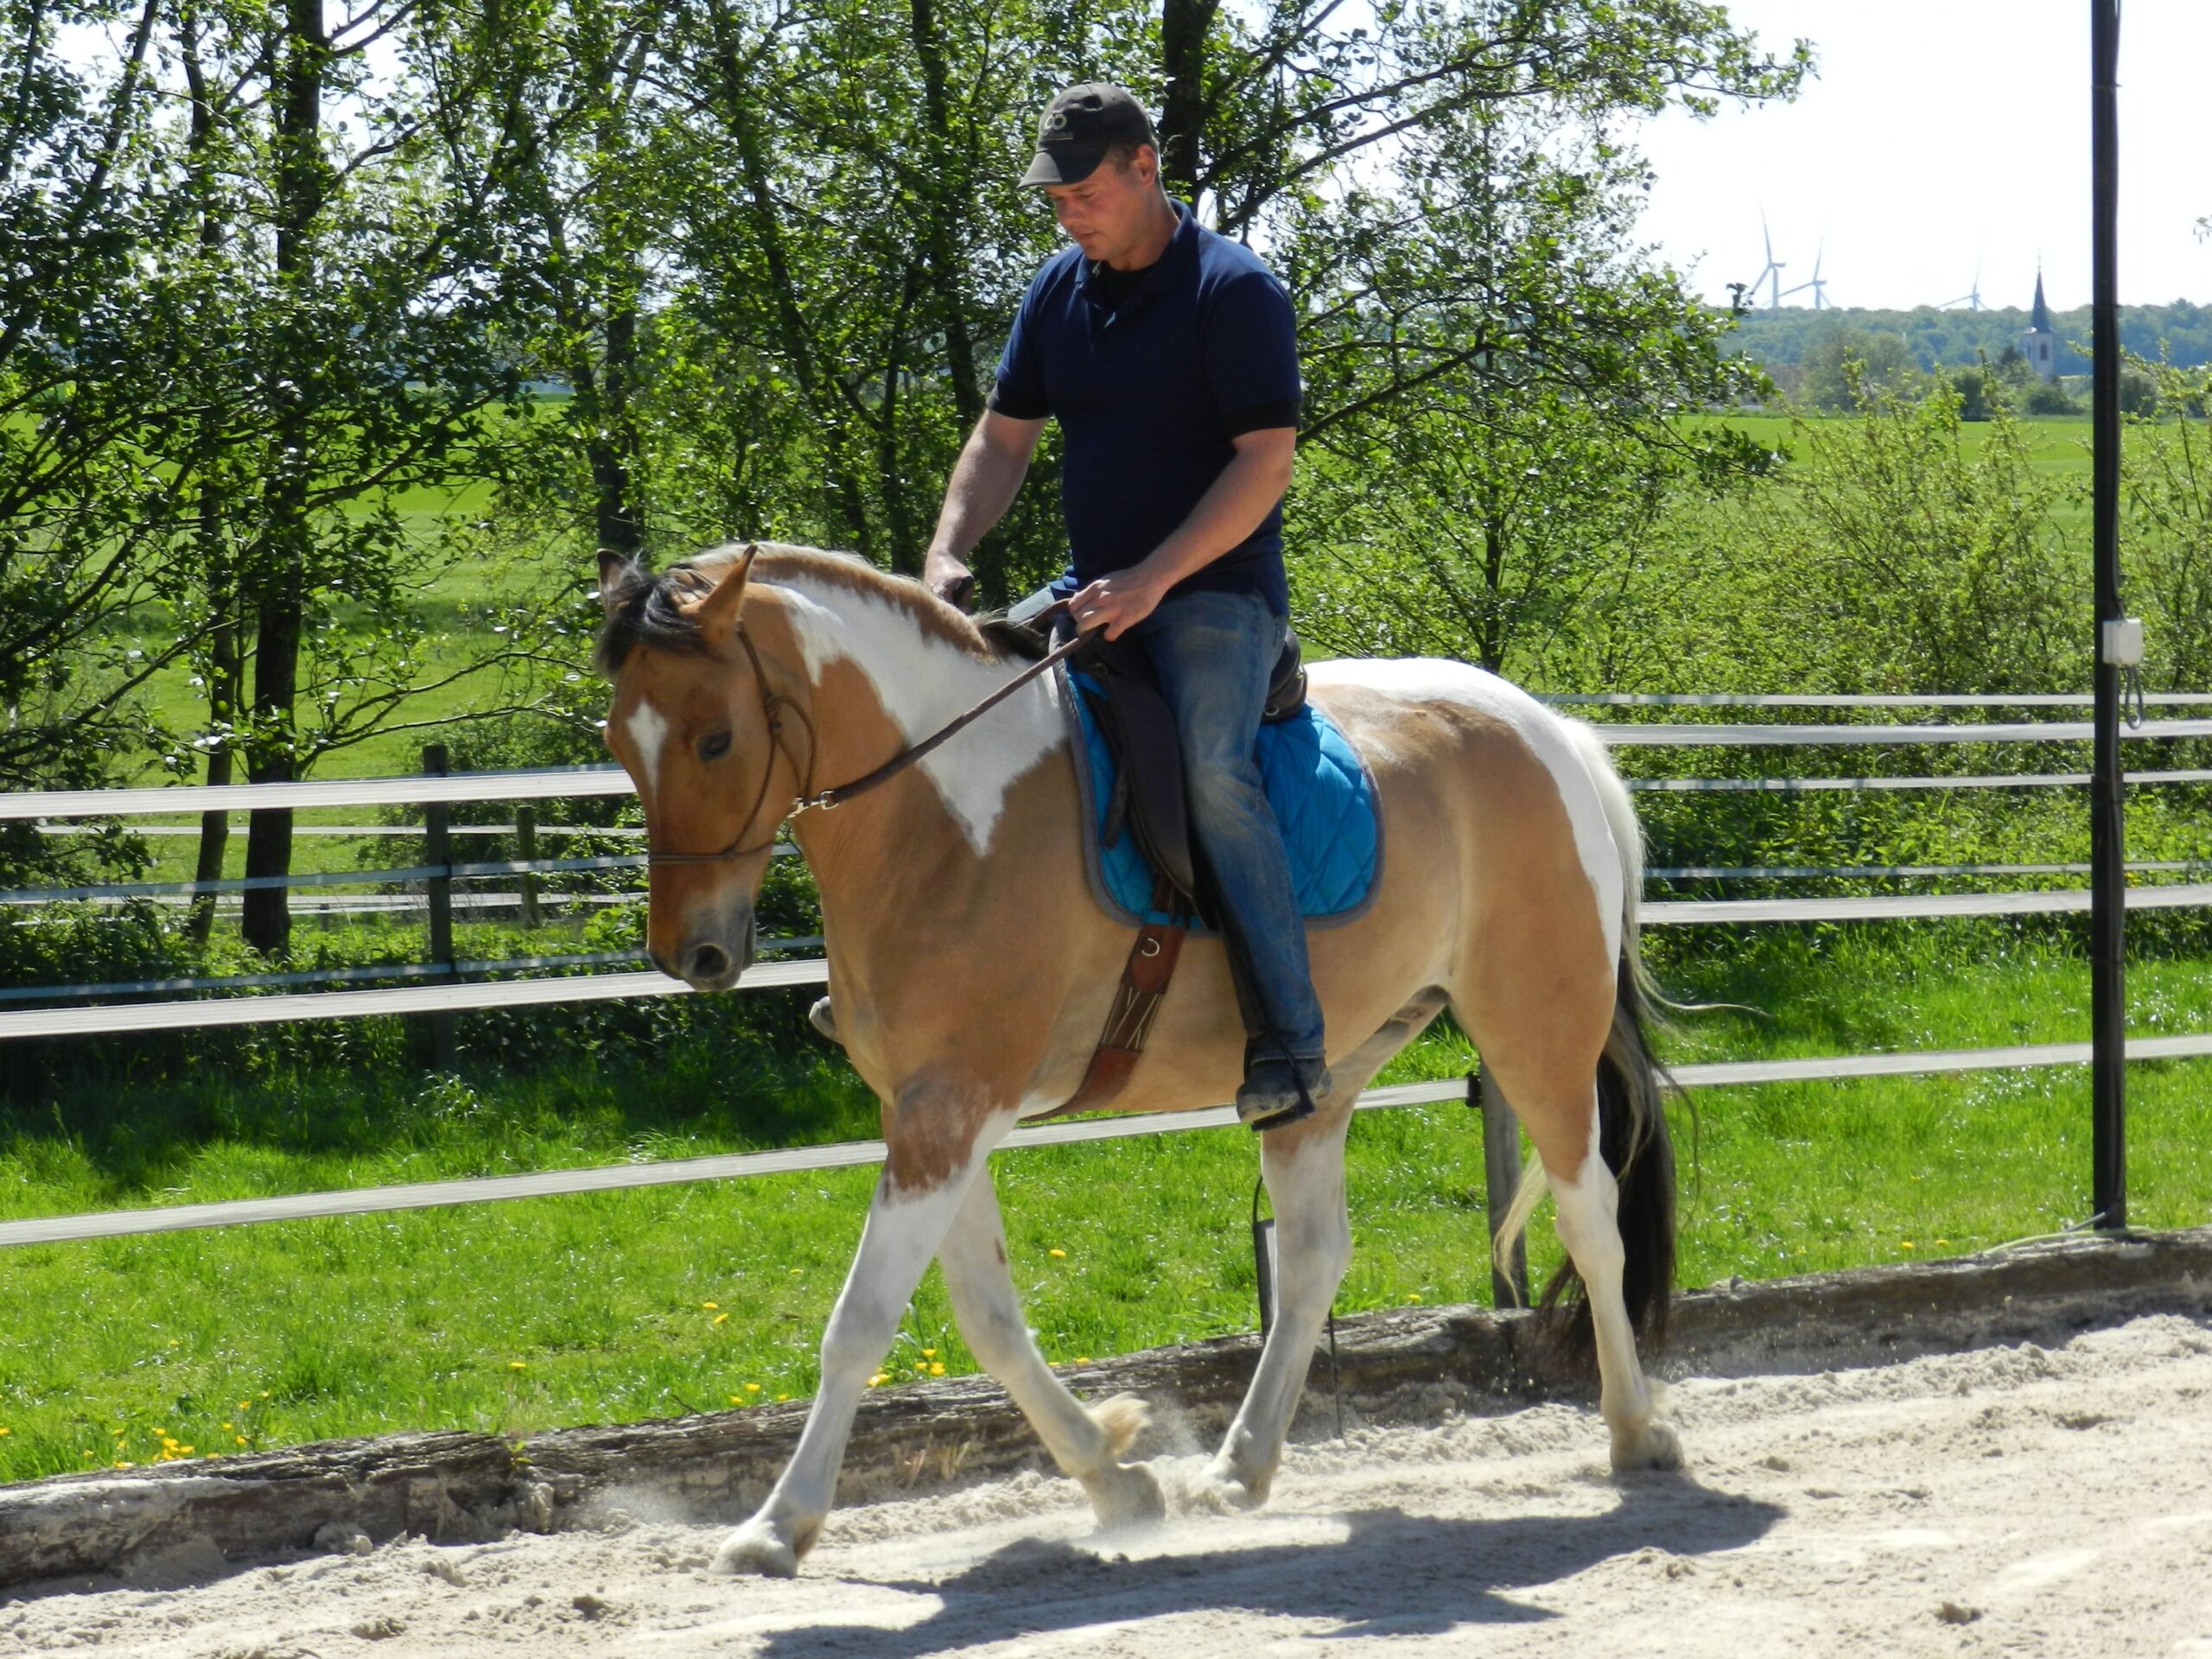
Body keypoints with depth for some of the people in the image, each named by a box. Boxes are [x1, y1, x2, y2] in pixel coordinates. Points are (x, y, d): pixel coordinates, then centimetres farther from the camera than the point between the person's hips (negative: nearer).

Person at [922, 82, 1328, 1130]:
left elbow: (1265, 462, -17)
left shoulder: (1234, 290, -11)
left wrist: (1151, 580, -24)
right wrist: (947, 554, -4)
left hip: (1216, 591, -8)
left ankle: (1288, 1040, -31)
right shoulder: (1060, 290, 10)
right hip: (1093, 591, 8)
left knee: (1211, 768, -30)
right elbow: (1003, 436, 14)